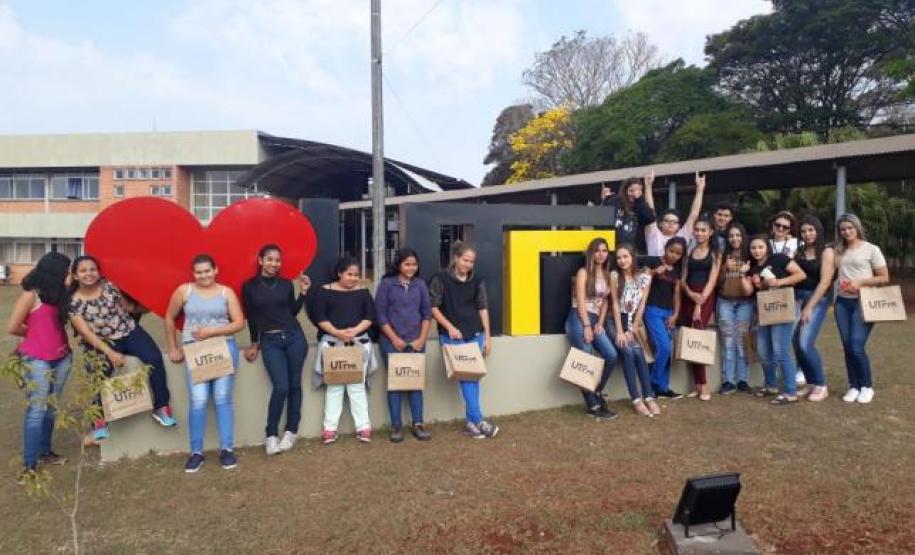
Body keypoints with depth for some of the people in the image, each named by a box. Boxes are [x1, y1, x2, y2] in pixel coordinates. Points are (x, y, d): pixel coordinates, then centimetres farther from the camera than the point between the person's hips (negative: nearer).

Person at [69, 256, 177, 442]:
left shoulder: (109, 287, -2)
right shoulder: (74, 302, -9)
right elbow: (86, 333, -14)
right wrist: (110, 352, -24)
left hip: (130, 332, 2)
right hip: (102, 341, -2)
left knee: (155, 358, -22)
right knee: (99, 371, -30)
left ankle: (161, 407, -11)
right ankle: (99, 419, -13)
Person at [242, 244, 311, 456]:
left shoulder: (286, 284, 6)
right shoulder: (249, 286, 1)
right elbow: (251, 317, 9)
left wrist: (303, 292, 3)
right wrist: (254, 343, 15)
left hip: (294, 337, 2)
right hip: (270, 341, -2)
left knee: (294, 385, 6)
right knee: (281, 387, -12)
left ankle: (291, 431, 20)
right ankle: (271, 436, 5)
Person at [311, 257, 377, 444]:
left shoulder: (363, 292, 6)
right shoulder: (324, 292, 0)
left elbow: (370, 317, 2)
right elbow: (319, 317, -6)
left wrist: (355, 330, -15)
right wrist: (337, 332, -18)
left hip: (358, 343, 1)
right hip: (332, 343, -1)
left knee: (357, 386, 4)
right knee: (334, 386, 4)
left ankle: (363, 426, 8)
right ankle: (330, 428, 10)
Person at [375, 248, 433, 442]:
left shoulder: (420, 284, 7)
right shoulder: (386, 284, -2)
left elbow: (427, 313, 8)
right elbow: (380, 315, -4)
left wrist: (422, 338, -2)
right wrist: (394, 339, -9)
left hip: (416, 342, 3)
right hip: (392, 341, -2)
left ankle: (417, 424, 12)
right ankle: (396, 425, 8)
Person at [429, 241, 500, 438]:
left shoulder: (477, 281, 6)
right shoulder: (441, 279, -6)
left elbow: (483, 308, 8)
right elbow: (432, 307, -5)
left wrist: (487, 336, 5)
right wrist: (450, 327, -13)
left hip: (475, 335, 4)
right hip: (452, 337, -4)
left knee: (473, 376, 4)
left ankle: (471, 422, 12)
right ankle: (478, 420, -4)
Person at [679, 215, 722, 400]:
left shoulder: (715, 253, 4)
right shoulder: (689, 251, 13)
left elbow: (712, 280, -5)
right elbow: (683, 278, 9)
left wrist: (700, 303, -14)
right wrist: (690, 293, -11)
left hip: (705, 297, -4)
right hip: (688, 297, 4)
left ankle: (703, 386, -8)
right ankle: (698, 385, 4)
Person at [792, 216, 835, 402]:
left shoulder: (827, 251, -4)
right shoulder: (799, 251, 11)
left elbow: (825, 281, -11)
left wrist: (809, 307, -15)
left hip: (818, 299, -5)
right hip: (797, 297, 5)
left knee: (805, 343, -14)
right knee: (797, 343, 2)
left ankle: (821, 386, 3)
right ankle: (810, 383, 17)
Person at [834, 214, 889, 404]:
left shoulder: (871, 249, -1)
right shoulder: (839, 251, 11)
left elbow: (884, 278, -3)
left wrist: (860, 282, -13)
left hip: (863, 302, -4)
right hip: (842, 302, 4)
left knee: (857, 346, -11)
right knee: (847, 346, 3)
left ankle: (867, 386, 8)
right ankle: (854, 386, 15)